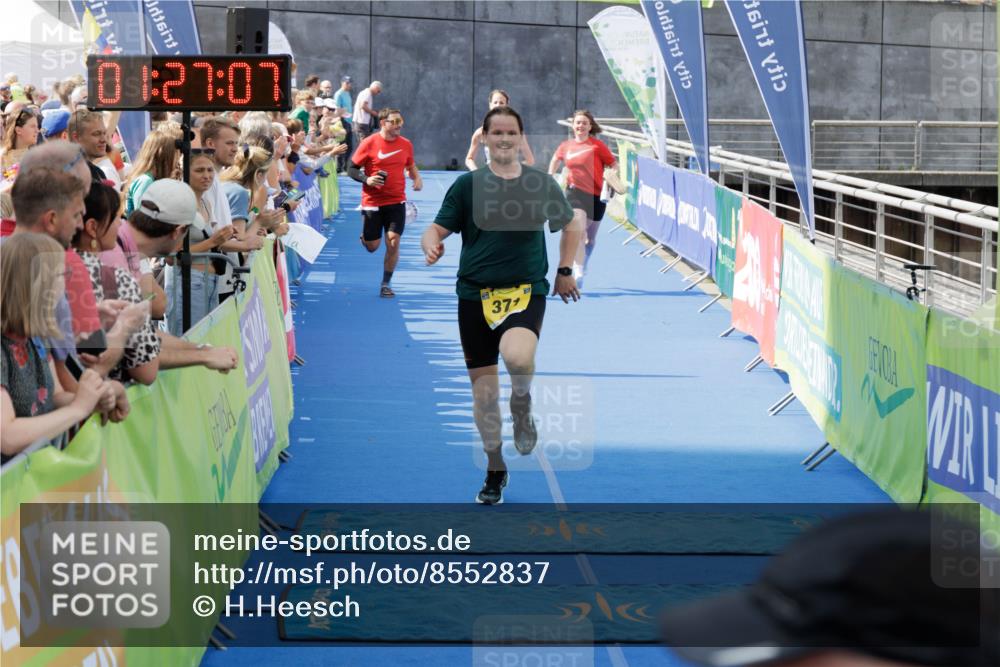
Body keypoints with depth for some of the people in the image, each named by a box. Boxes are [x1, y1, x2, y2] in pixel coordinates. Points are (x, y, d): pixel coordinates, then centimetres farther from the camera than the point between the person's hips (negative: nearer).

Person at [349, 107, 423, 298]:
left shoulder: (406, 144, 2)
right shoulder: (369, 143, -9)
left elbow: (411, 166, 20)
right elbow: (352, 169, -4)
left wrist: (417, 178, 0)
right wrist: (366, 180, -21)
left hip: (396, 201, 2)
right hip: (372, 202, -2)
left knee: (393, 242, -9)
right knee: (372, 246, 4)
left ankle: (385, 284, 6)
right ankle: (365, 236, 43)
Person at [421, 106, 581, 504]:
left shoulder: (541, 184, 5)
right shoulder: (468, 184, 2)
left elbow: (570, 225, 20)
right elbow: (438, 228, 1)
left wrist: (565, 271, 15)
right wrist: (431, 245, -21)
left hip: (526, 289, -1)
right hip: (475, 293, 1)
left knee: (517, 354, -33)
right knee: (483, 388, 5)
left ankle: (522, 405, 2)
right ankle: (495, 470, 24)